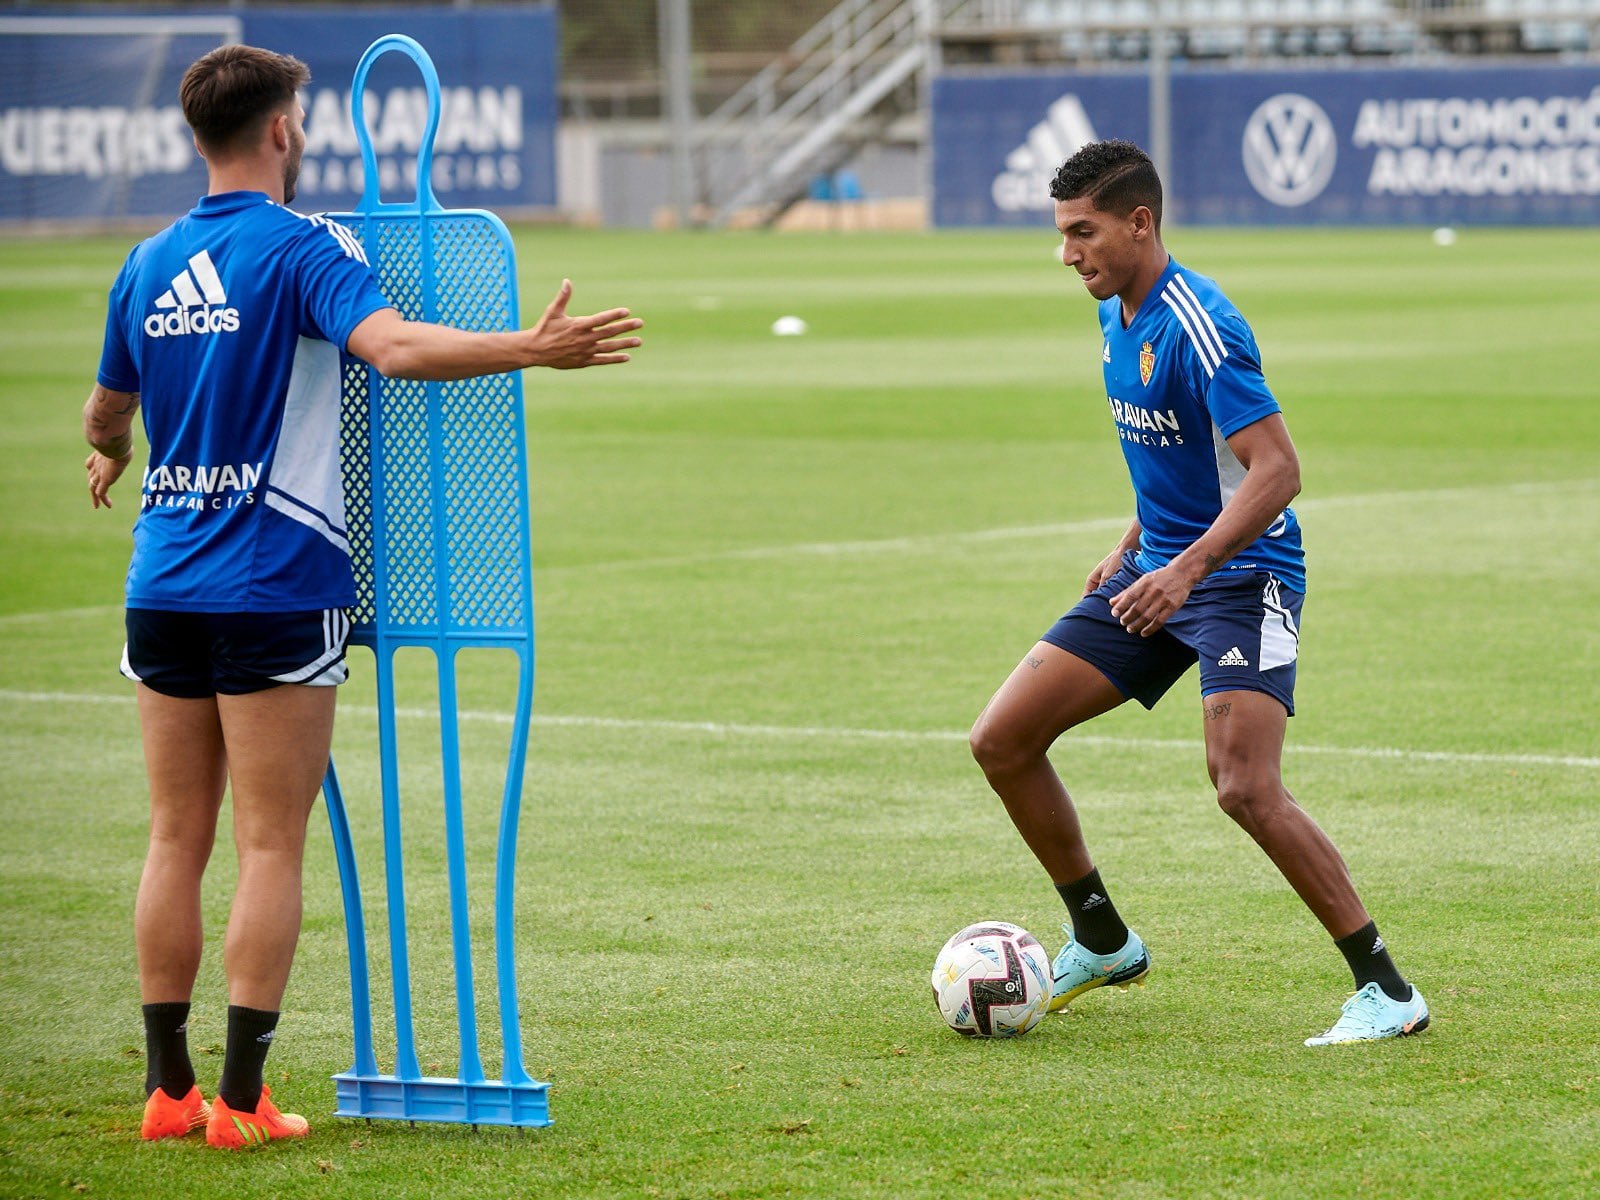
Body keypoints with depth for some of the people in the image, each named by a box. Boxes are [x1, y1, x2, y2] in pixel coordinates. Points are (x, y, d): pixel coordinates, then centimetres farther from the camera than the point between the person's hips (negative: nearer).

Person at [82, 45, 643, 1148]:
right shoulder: (304, 249, -8)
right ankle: (242, 1100, -4)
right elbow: (394, 347, -27)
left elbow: (107, 411, 25)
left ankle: (169, 1087, 10)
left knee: (178, 839, 10)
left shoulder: (149, 264, 11)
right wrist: (532, 349, -29)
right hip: (276, 589, -6)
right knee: (272, 848, -2)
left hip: (165, 589, 6)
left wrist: (112, 455, 47)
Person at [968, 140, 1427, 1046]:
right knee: (1002, 742, 3)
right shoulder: (1118, 317, 8)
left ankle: (1388, 993, -13)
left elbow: (1277, 470, -28)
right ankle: (1102, 944, 21)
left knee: (1246, 790, -24)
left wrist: (1186, 568, -36)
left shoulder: (1199, 326, -21)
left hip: (1243, 575, -9)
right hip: (1156, 574, 9)